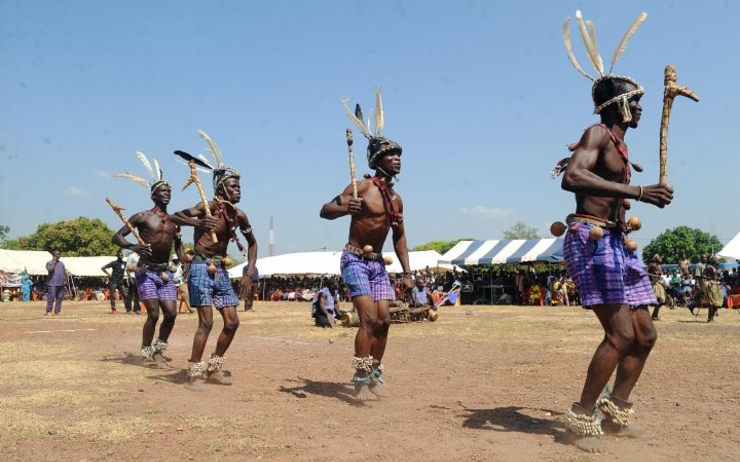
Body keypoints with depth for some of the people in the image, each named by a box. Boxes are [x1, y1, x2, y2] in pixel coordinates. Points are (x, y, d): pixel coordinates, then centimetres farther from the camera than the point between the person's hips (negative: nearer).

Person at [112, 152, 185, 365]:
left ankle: (159, 350, 18)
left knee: (171, 313, -2)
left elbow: (178, 245, 26)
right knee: (153, 314, -10)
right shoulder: (142, 217, -4)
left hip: (165, 272, 5)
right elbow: (116, 237, -6)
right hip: (146, 271, -5)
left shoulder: (174, 222, 12)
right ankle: (146, 353, 8)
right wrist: (133, 247, -26)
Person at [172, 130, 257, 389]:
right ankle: (194, 373, -2)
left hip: (221, 270, 7)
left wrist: (250, 270, 7)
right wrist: (197, 223, -41)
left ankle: (213, 369, 19)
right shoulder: (209, 207, -12)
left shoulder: (239, 216, 6)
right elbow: (176, 217, -23)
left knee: (232, 322, 6)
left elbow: (252, 243, 20)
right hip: (202, 268, -7)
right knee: (206, 322, -12)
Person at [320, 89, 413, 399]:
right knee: (369, 318, -15)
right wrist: (344, 209, -37)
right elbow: (324, 211, -15)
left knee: (383, 321, 4)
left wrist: (406, 272, 12)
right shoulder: (362, 187, -11)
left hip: (378, 263, 7)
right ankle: (361, 376, -7)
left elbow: (399, 237, 17)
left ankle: (375, 371, 18)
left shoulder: (396, 198, 9)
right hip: (355, 260, -7)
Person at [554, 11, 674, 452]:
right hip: (592, 240, -10)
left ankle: (615, 412, 18)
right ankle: (583, 419, -5)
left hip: (616, 242, 10)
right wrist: (635, 191, -30)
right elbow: (572, 177, -28)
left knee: (645, 333, 8)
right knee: (621, 333, -15)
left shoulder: (618, 146, 23)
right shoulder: (597, 134, -6)